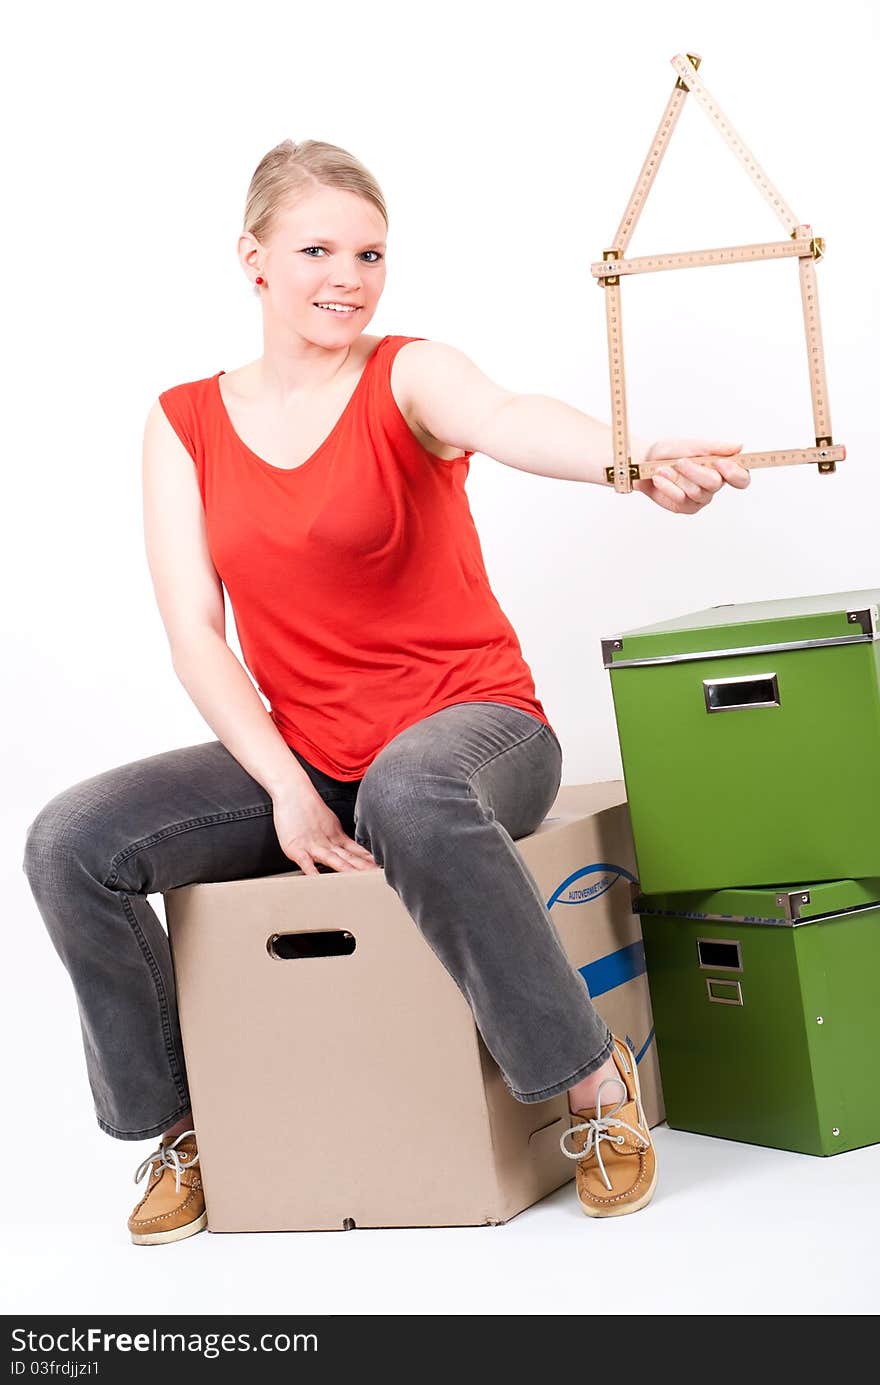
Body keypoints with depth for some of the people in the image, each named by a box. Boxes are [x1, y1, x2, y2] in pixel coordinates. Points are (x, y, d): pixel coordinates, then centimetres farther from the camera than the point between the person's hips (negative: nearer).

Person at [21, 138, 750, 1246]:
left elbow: (507, 420, -30)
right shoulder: (183, 424, 4)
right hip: (297, 752, 4)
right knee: (69, 843, -14)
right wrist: (286, 788, -16)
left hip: (470, 724, -4)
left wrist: (633, 460, -54)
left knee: (410, 793, -40)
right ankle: (177, 1122, 8)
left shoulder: (408, 377, -6)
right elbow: (194, 633, -2)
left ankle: (591, 1075, -19)